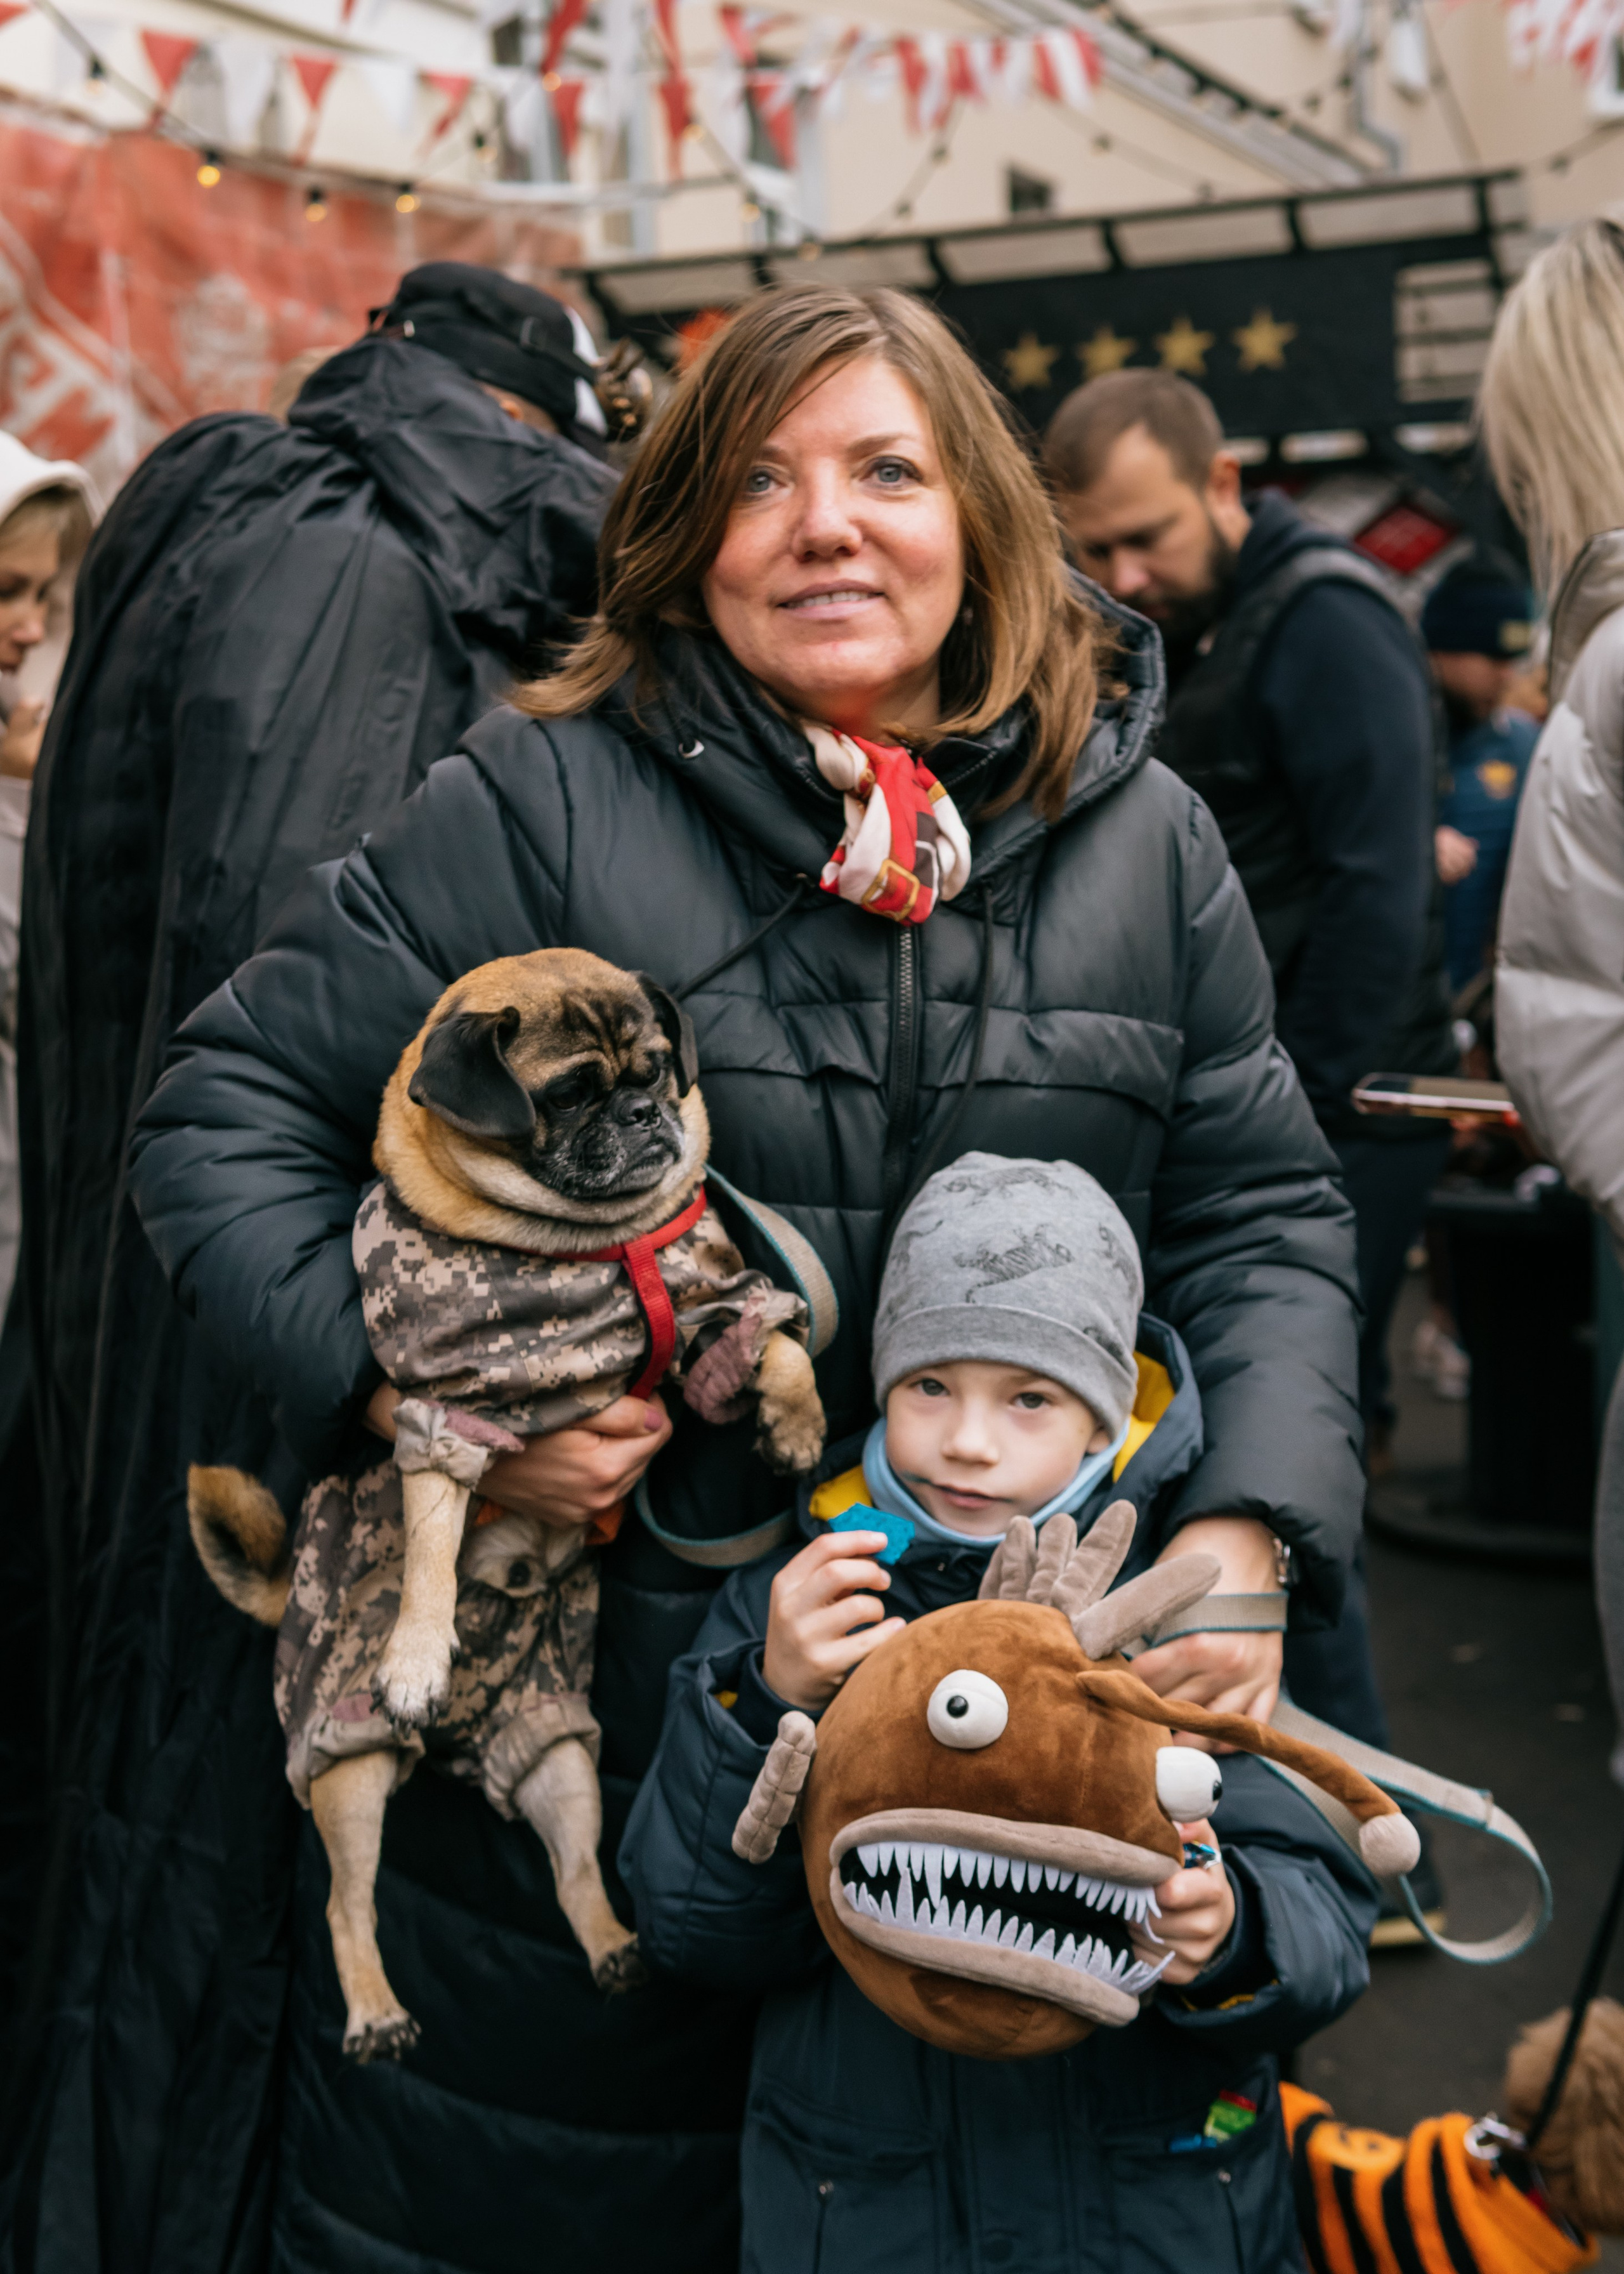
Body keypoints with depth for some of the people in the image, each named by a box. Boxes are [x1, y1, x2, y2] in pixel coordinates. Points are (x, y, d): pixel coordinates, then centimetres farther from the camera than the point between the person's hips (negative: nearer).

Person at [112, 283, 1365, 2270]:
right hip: (580, 1683, -2)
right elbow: (228, 1113, -4)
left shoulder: (1145, 842, 4)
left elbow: (1264, 1216, 7)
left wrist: (1247, 1531, -9)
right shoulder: (540, 803, -7)